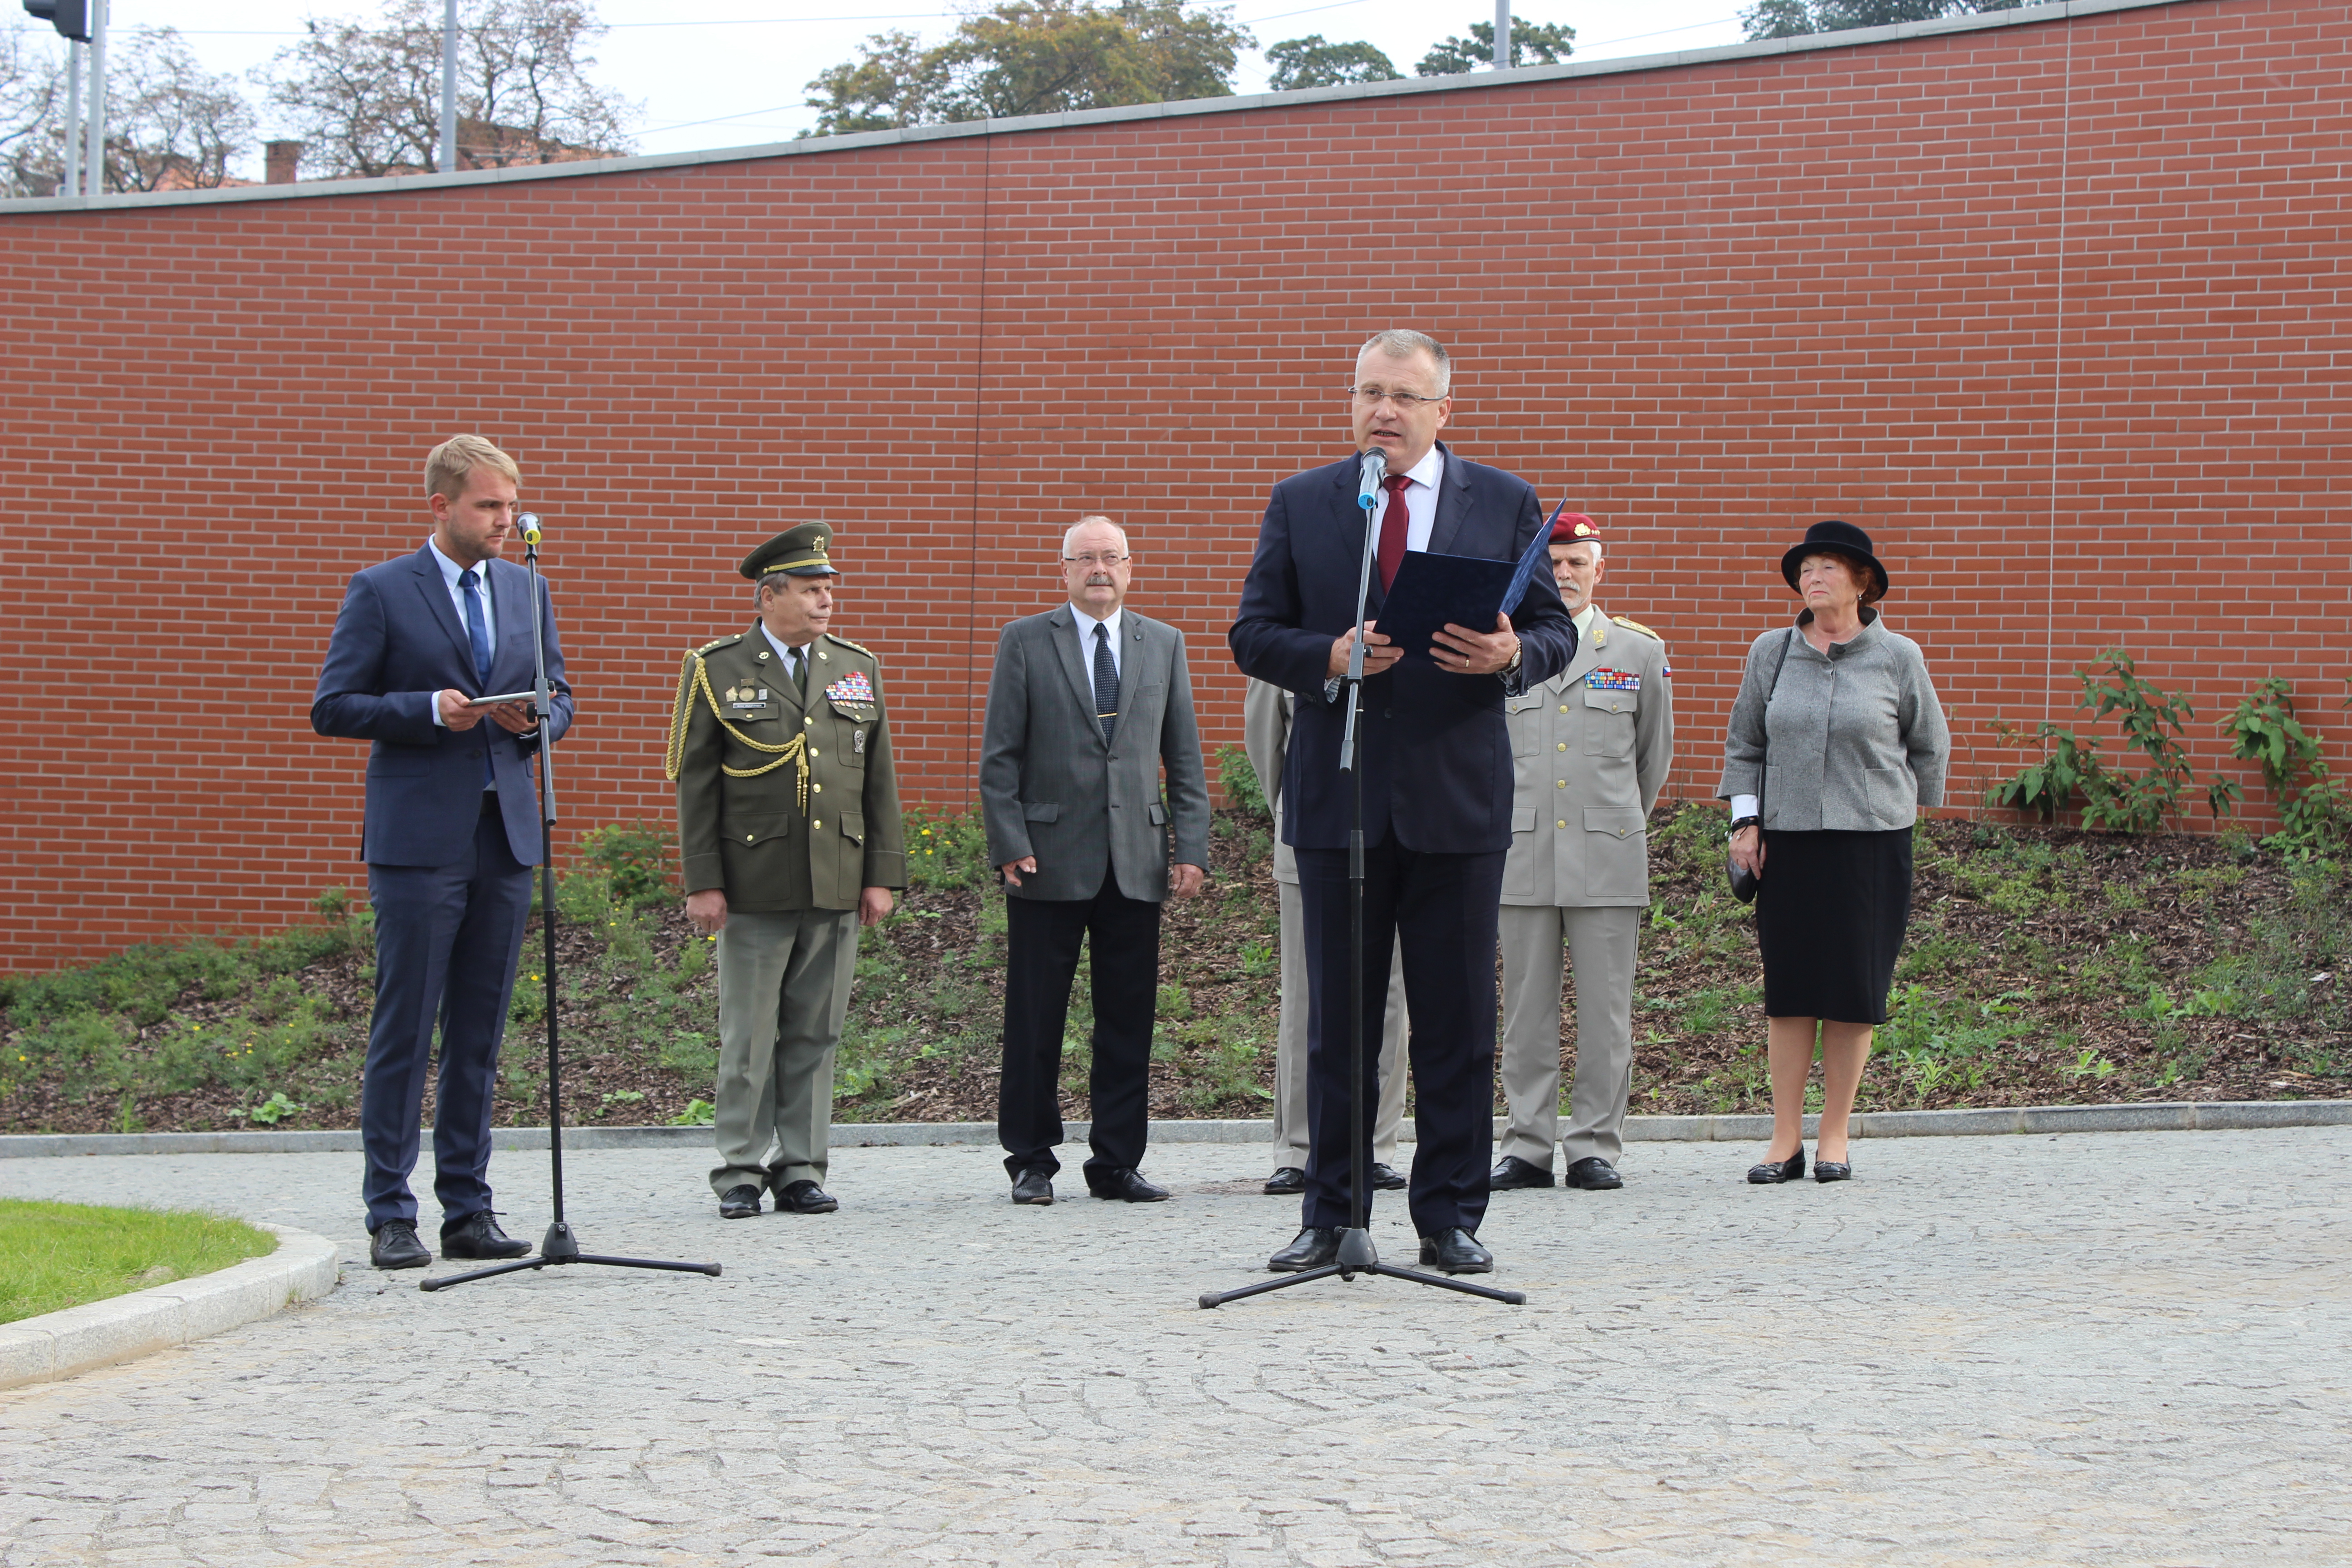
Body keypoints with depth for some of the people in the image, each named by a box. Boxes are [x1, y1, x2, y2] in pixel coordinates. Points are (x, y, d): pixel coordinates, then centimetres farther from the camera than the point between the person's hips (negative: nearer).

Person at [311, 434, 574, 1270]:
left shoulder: (528, 590, 14)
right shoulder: (380, 591, -1)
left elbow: (559, 696, 18)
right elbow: (333, 706, -3)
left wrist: (534, 721, -5)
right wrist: (430, 711, -15)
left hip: (505, 837, 5)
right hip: (418, 841, -5)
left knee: (480, 1034, 8)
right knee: (404, 1030, -4)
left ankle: (469, 1211, 13)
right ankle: (390, 1216, 1)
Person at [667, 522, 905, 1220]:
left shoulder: (858, 669, 12)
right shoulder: (716, 670, 1)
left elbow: (878, 779, 13)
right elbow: (695, 783, -1)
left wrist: (882, 874, 6)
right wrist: (702, 882, -7)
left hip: (837, 887, 3)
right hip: (753, 887, -3)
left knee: (815, 1033, 5)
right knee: (749, 1036, 0)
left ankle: (801, 1170, 11)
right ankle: (743, 1170, 8)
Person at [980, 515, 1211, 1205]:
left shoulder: (1164, 645, 13)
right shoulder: (1025, 642, 5)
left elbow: (1184, 757, 12)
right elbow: (1000, 756, 2)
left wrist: (1192, 848, 2)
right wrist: (1010, 846, -8)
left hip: (1136, 863, 2)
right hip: (1049, 860, -2)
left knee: (1129, 1020, 3)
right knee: (1035, 1020, 1)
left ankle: (1117, 1163, 11)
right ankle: (1031, 1162, 11)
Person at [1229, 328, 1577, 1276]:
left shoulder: (1504, 504, 8)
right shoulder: (1299, 505, 9)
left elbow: (1555, 630, 8)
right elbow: (1252, 634, 6)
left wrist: (1513, 655, -15)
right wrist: (1328, 658, -13)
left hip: (1459, 799, 0)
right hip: (1337, 800, 0)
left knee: (1457, 1022, 2)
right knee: (1337, 1019, 5)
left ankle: (1450, 1219, 10)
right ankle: (1329, 1216, 12)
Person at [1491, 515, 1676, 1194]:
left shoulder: (1642, 651, 8)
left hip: (1607, 857, -1)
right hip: (1521, 855, 1)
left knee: (1604, 1010, -1)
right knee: (1525, 1006, 2)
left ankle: (1595, 1146, 4)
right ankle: (1527, 1147, 7)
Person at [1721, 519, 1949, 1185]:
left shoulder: (1897, 657, 1)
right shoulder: (1771, 653, 7)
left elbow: (1930, 747, 13)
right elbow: (1744, 744, 15)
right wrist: (1745, 820, 5)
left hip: (1873, 839, -1)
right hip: (1788, 838, 1)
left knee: (1854, 991, 0)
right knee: (1788, 991, 0)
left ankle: (1834, 1137, 9)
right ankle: (1785, 1140, 5)